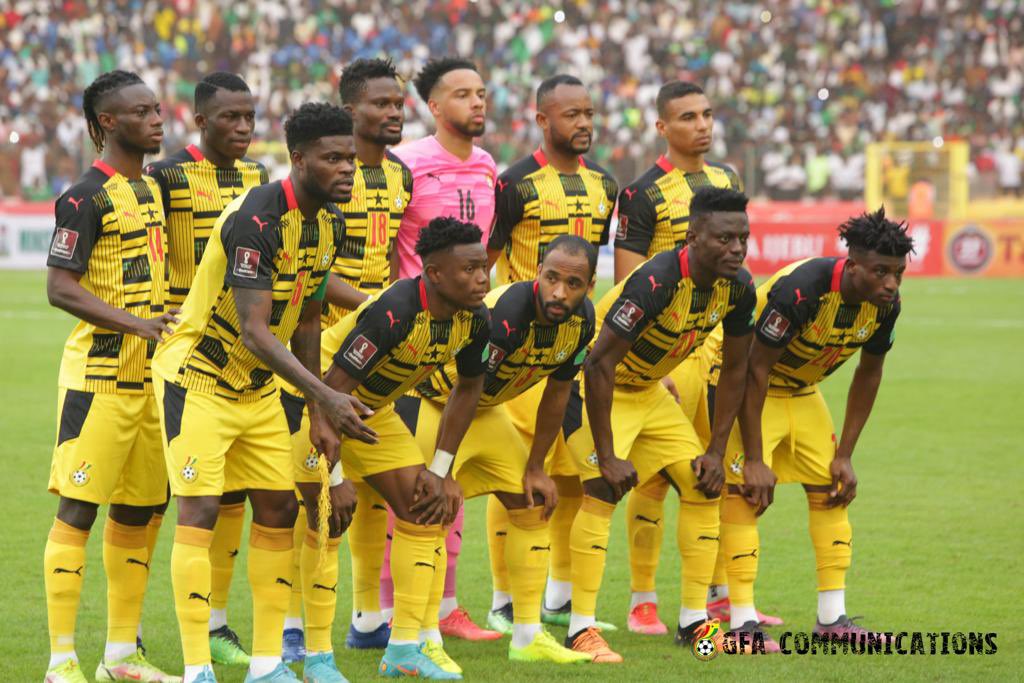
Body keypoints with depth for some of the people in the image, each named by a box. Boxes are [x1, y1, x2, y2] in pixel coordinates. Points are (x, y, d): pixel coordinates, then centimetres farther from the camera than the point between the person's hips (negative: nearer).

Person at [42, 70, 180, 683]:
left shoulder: (152, 187, 14)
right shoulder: (87, 198, -12)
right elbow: (60, 288, -17)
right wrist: (136, 325, -22)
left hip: (150, 374, 8)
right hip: (99, 375, -8)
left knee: (138, 512, 11)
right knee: (79, 509, -6)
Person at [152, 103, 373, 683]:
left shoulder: (330, 223, 1)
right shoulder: (258, 218, -27)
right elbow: (253, 331, -32)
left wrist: (320, 416, 10)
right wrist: (326, 396, -38)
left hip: (260, 388, 9)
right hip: (198, 379, -9)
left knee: (280, 509, 6)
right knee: (200, 511, -13)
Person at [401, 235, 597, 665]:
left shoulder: (582, 320, -14)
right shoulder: (504, 314, -37)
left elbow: (555, 394, 1)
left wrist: (536, 467, 6)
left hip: (486, 409, 8)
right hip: (428, 399, -8)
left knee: (532, 505, 7)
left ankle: (528, 636, 13)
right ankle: (426, 641, -13)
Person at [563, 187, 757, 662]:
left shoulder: (737, 286, -12)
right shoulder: (657, 282, -35)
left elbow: (735, 367, 2)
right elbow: (599, 364, -33)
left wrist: (716, 451, 0)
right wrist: (607, 457, -30)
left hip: (649, 391, 8)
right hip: (595, 387, -8)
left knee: (702, 486, 3)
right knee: (603, 491, -21)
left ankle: (694, 620, 13)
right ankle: (581, 629, -15)